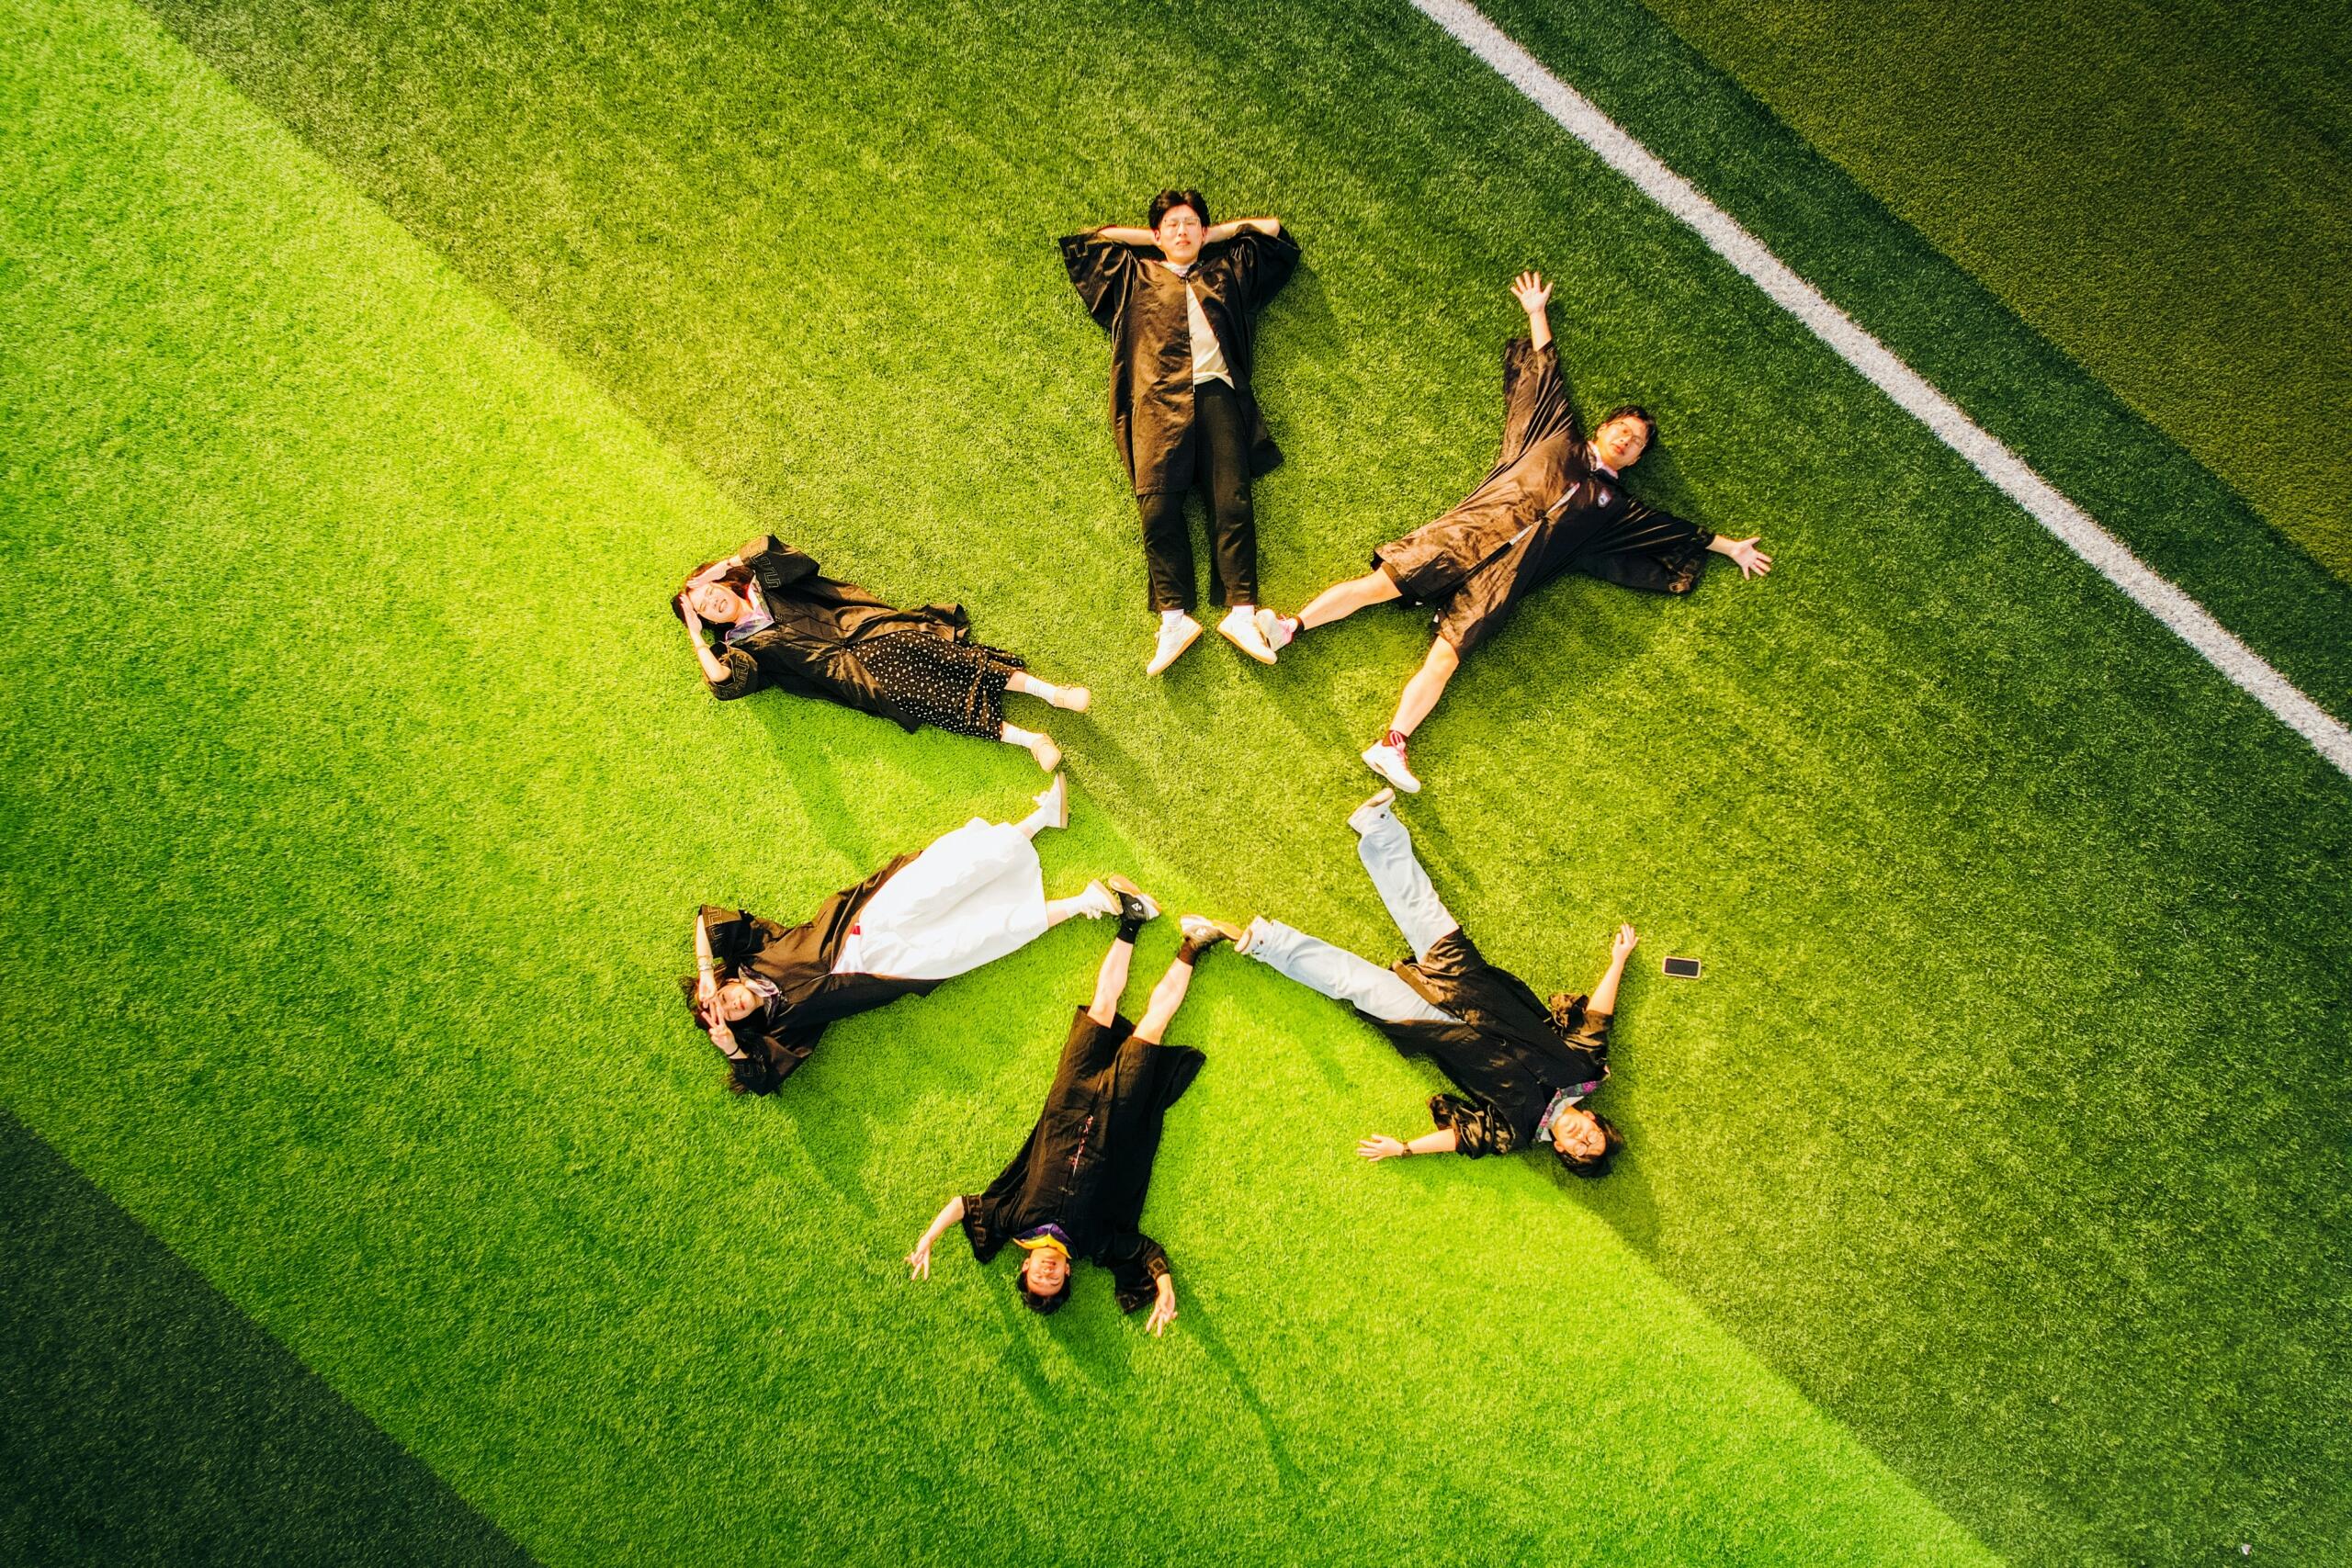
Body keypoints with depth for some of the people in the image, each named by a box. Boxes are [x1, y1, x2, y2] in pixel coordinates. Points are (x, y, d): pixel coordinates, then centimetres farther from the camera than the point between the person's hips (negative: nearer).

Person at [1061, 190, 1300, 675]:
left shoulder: (1228, 268, 29)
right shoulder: (1133, 274, 28)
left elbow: (1274, 232, 34)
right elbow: (1080, 242, 30)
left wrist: (1217, 232, 32)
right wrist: (1147, 237, 31)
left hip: (1217, 395, 1)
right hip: (1158, 399, 0)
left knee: (1232, 501, -17)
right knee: (1157, 503, -20)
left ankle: (1241, 613, -23)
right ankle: (1174, 618, -25)